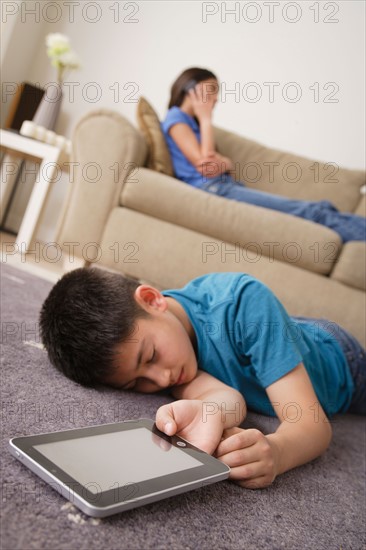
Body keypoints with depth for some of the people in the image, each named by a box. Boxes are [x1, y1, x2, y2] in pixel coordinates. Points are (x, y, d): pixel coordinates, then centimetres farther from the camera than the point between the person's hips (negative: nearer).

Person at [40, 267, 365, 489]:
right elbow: (227, 397, -40)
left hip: (335, 356, -1)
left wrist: (275, 451, -62)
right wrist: (213, 413, -61)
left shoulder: (243, 302, -42)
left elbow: (316, 425, -43)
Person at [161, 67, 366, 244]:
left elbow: (229, 164, 15)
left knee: (321, 208, -8)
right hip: (212, 189, -8)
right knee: (313, 212, -19)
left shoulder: (193, 122, 27)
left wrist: (222, 164, -11)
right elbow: (206, 167, -13)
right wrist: (206, 119, -2)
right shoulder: (176, 117, 0)